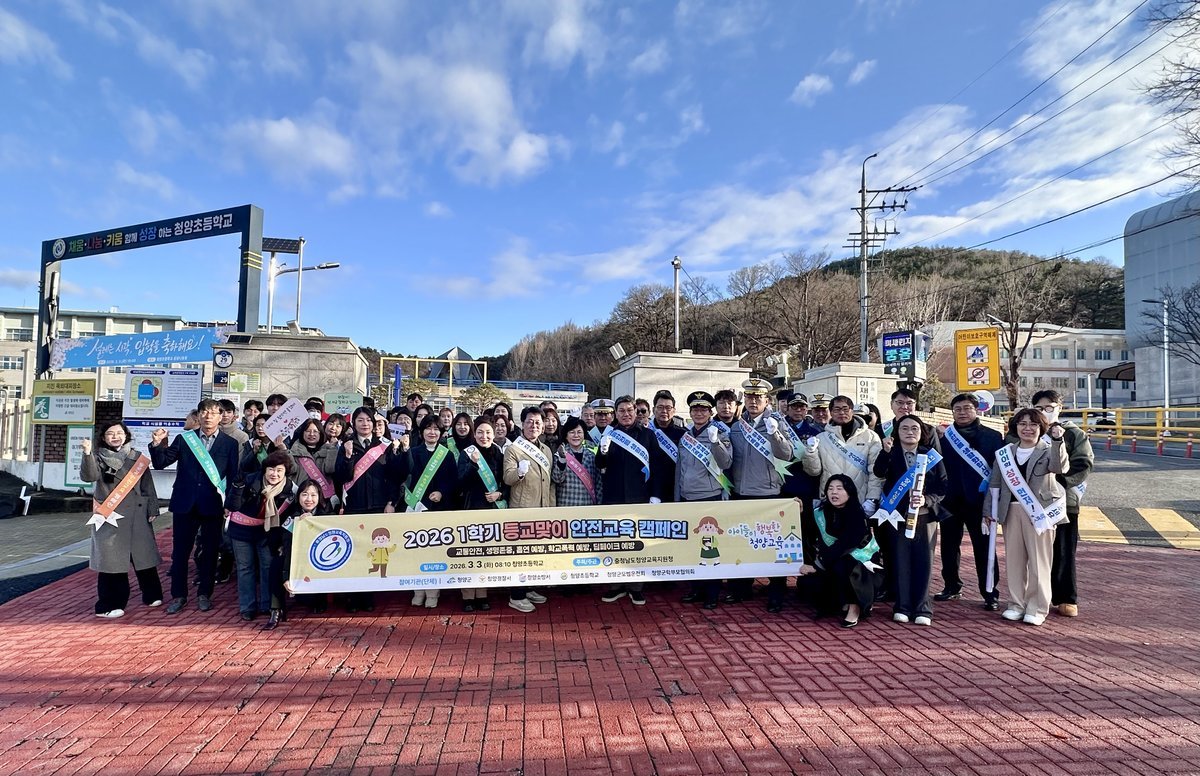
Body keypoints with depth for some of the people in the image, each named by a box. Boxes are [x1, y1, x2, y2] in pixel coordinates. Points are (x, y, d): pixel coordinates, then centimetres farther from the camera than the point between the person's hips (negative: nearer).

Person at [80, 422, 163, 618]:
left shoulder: (137, 457, 9)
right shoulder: (98, 457, 2)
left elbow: (148, 485, 10)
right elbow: (88, 476, -18)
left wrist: (152, 509, 4)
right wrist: (87, 455, -33)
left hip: (137, 515, 3)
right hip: (109, 516, -3)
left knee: (144, 554, 8)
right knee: (112, 558, -2)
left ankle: (152, 595, 23)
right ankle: (109, 605, 8)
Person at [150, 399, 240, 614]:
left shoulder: (229, 443, 1)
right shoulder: (184, 439, 6)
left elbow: (233, 476, -1)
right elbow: (160, 463, 6)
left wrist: (229, 504, -9)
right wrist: (157, 445, -13)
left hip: (213, 506, -1)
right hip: (185, 504, 2)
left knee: (210, 552, 7)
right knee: (180, 551, 8)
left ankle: (205, 594, 21)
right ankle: (178, 595, 21)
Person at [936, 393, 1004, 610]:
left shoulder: (992, 436, 1)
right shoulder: (945, 436, 7)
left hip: (979, 500, -3)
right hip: (950, 500, 3)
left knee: (983, 548, 2)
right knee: (949, 546, 11)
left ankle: (990, 593, 11)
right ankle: (952, 587, 25)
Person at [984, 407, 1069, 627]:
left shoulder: (1047, 451, 0)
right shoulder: (1005, 453, 11)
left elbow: (1060, 467, -23)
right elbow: (994, 484, 14)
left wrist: (1057, 441, -37)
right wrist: (989, 511, 11)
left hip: (1039, 512, -4)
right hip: (1011, 511, 4)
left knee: (1039, 560, 0)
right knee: (1013, 559, 9)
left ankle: (1037, 608, 10)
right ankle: (1016, 604, 19)